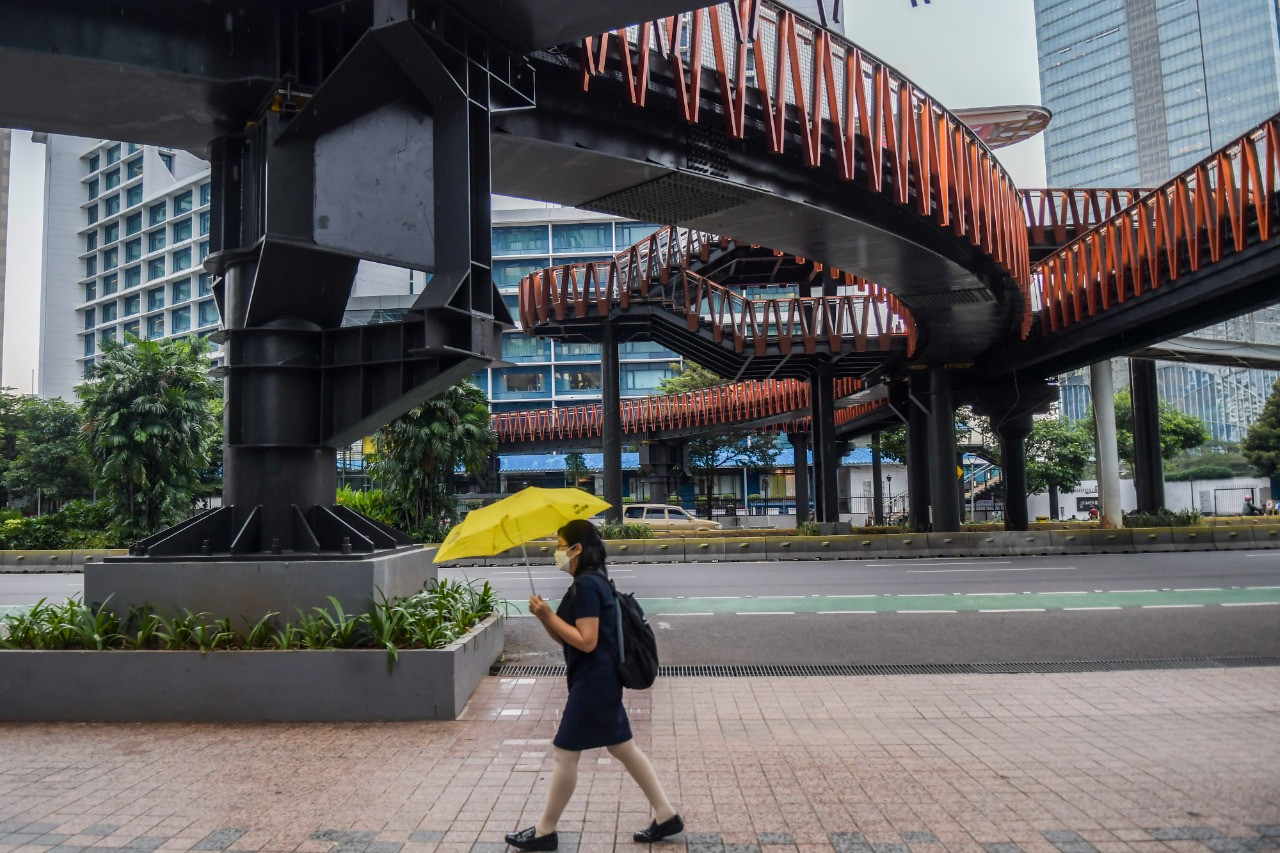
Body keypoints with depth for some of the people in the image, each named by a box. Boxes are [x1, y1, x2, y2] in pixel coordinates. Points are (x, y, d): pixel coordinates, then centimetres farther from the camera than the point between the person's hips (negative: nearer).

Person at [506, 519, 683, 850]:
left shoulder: (586, 585, -19)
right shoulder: (591, 581, 12)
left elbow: (586, 641, -24)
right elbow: (565, 638, 14)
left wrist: (549, 615, -18)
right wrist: (544, 616, -3)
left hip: (592, 682, -10)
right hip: (601, 680, 10)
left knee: (566, 753, 2)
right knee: (623, 747, 16)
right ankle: (666, 816, 23)